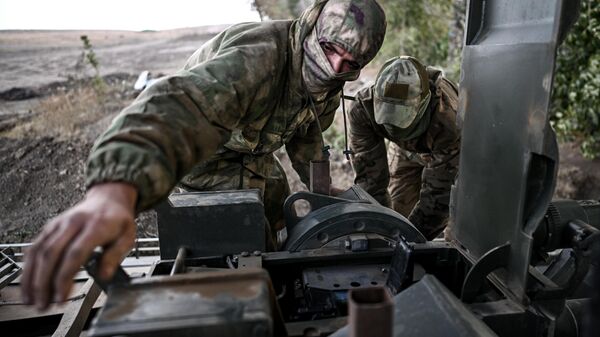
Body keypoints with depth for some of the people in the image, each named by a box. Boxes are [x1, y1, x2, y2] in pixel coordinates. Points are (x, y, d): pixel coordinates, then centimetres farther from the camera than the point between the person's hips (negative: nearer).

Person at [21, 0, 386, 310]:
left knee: (280, 218, 16)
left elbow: (308, 132, 8)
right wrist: (116, 189, -79)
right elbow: (183, 103, -62)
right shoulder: (259, 55, -42)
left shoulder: (327, 81, -13)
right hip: (205, 148, -7)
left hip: (252, 150, 7)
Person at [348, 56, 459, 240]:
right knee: (401, 211, -2)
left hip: (449, 149, -2)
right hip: (406, 149, 3)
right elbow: (370, 178, -32)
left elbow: (437, 193, -38)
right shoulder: (362, 109, -37)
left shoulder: (447, 121, -45)